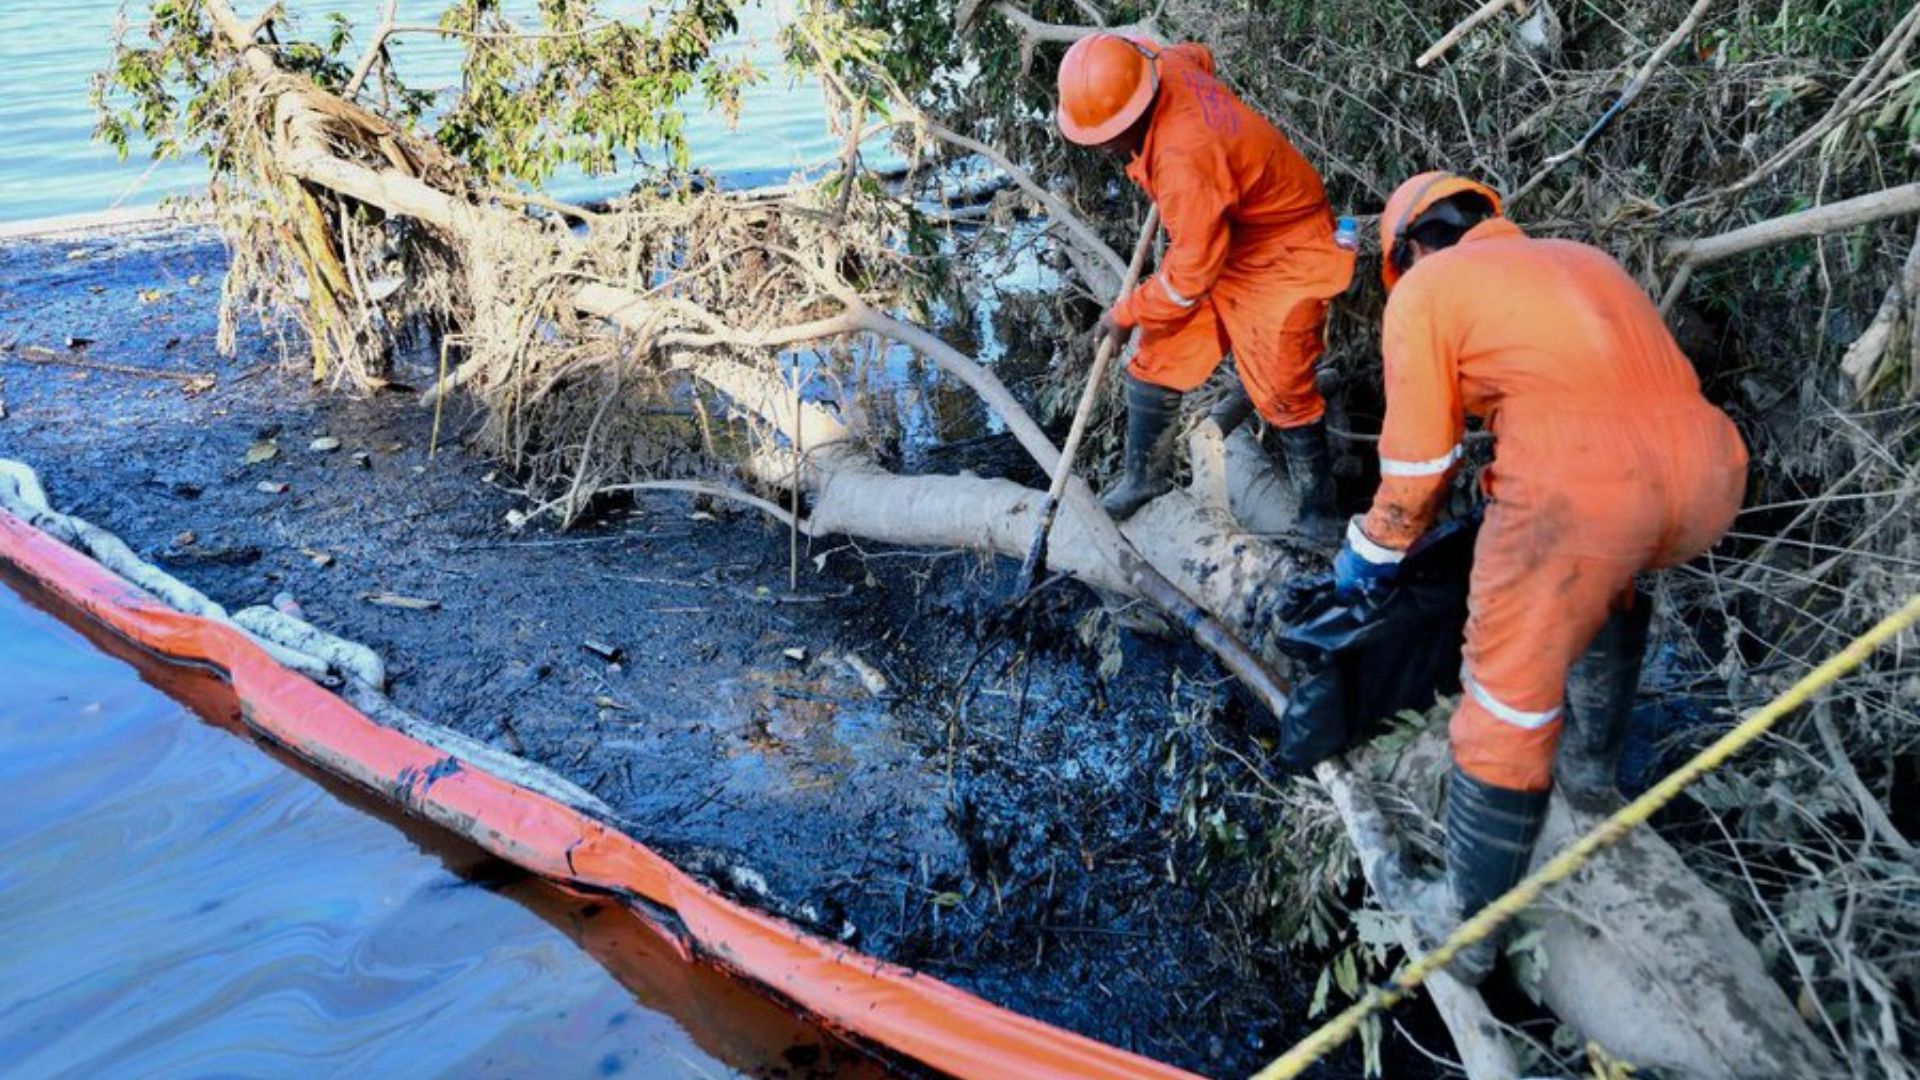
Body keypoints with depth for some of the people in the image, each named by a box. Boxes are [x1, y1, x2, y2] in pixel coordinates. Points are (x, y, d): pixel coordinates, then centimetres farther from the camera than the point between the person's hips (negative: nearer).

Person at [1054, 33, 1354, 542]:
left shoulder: (1183, 159, -38)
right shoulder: (1163, 65, -13)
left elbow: (1192, 275, -28)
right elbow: (1198, 56, 15)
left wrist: (1126, 313, -12)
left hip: (1281, 256, -9)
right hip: (1211, 240, 9)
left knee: (1282, 390, -10)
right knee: (1157, 359, 7)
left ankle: (1318, 509, 10)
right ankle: (1143, 475, 23)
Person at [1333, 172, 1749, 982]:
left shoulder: (1424, 289, 14)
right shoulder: (1580, 259, 32)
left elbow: (1417, 458, 14)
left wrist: (1371, 551, 31)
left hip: (1579, 481, -6)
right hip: (1708, 471, 7)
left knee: (1511, 703, 5)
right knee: (1607, 580, 38)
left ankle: (1468, 930, 17)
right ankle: (1592, 765, 48)